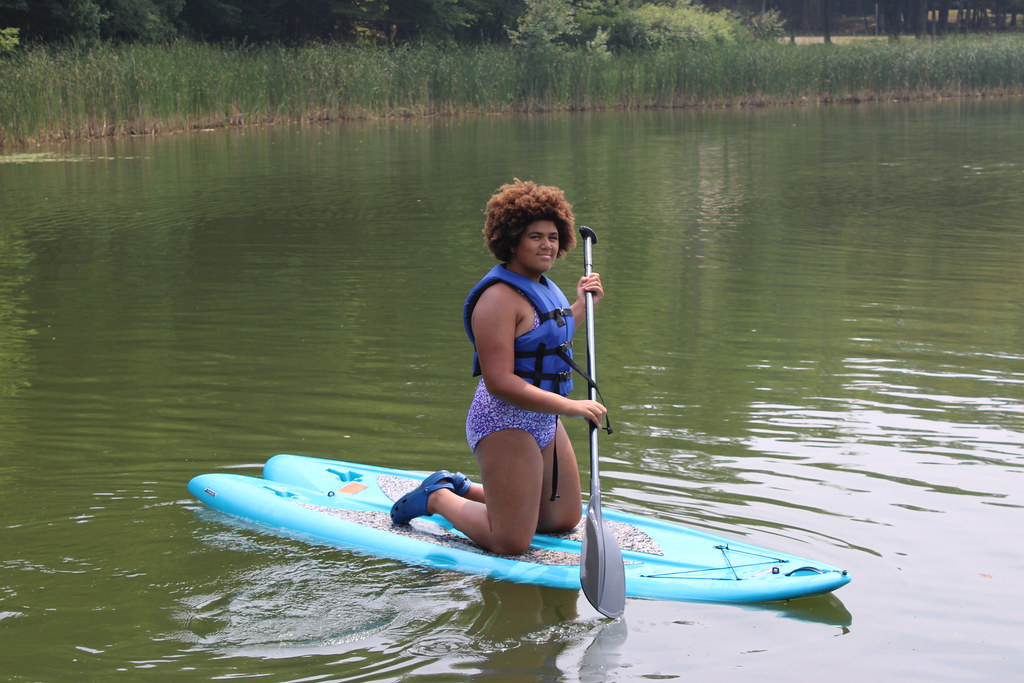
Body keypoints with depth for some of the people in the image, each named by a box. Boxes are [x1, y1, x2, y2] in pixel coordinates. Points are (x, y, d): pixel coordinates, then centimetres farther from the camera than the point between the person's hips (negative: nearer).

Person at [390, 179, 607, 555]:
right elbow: (499, 382, -27)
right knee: (512, 543, -8)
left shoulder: (542, 287, 10)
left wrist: (582, 305, 15)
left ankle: (463, 490, 29)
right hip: (506, 424, -10)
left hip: (544, 421, 10)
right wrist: (570, 406, -30)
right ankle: (437, 498, 15)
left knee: (565, 521, 19)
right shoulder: (500, 297, -21)